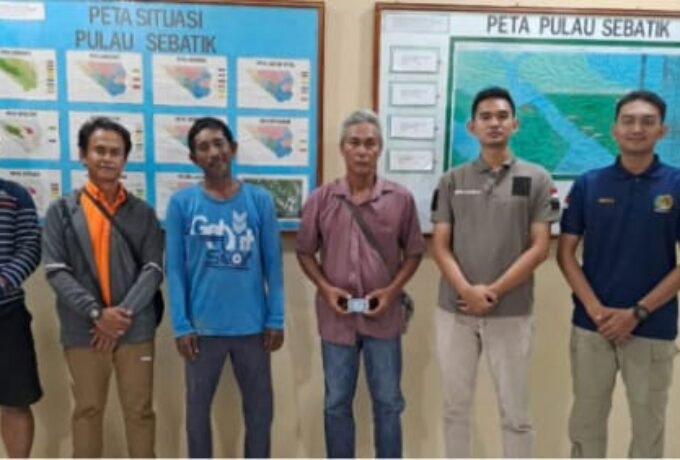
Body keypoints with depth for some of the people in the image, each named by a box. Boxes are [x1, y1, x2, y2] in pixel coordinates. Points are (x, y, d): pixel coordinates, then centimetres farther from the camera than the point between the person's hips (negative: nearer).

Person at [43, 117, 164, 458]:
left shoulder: (142, 212, 5)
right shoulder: (61, 210, 3)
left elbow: (153, 269, -2)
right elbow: (56, 272, -5)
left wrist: (124, 313, -14)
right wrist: (96, 313, -16)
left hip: (135, 329, 0)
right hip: (82, 330, 0)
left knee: (139, 410, 9)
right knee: (87, 410, 14)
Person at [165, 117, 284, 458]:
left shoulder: (260, 200, -2)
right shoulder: (181, 203, -4)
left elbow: (273, 264, 0)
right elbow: (175, 269, -3)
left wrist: (276, 319, -3)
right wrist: (181, 326, -7)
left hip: (252, 325, 1)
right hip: (203, 327, 0)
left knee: (260, 406, 14)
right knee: (198, 406, 15)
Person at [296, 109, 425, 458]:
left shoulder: (401, 199, -5)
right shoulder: (320, 200, -3)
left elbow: (414, 252, 3)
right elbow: (305, 252, 5)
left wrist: (392, 290, -10)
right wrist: (325, 287, -10)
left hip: (383, 317, 0)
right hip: (336, 317, 1)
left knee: (388, 403, 12)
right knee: (336, 404, 14)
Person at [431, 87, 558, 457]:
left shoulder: (536, 179, 2)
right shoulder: (452, 181, 6)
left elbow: (540, 247, -4)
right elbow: (440, 245, 1)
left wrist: (493, 291, -12)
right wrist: (467, 290, -14)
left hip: (511, 312, -1)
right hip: (455, 310, 2)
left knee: (515, 412, 8)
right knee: (456, 407, 13)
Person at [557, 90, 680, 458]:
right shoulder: (588, 184, 0)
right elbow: (565, 252, -1)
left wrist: (638, 312, -13)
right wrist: (595, 309, -11)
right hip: (591, 324, 1)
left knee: (649, 423, 13)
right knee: (586, 418, 13)